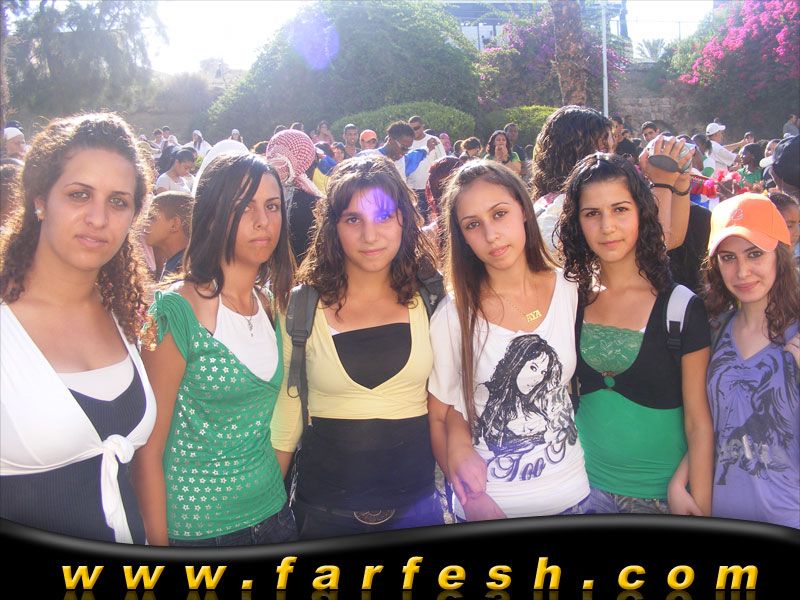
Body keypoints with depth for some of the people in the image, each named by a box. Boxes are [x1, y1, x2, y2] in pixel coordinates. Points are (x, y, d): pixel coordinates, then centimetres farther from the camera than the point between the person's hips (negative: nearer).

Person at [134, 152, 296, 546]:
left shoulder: (270, 305, 2)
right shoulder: (179, 310, -17)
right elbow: (149, 450, -14)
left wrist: (276, 491, 9)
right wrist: (159, 543, -12)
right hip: (198, 529, -6)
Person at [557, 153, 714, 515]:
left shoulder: (681, 307, -12)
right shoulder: (572, 298, -3)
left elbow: (699, 421, -9)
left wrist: (700, 505, -11)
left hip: (661, 496, -3)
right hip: (588, 486, 3)